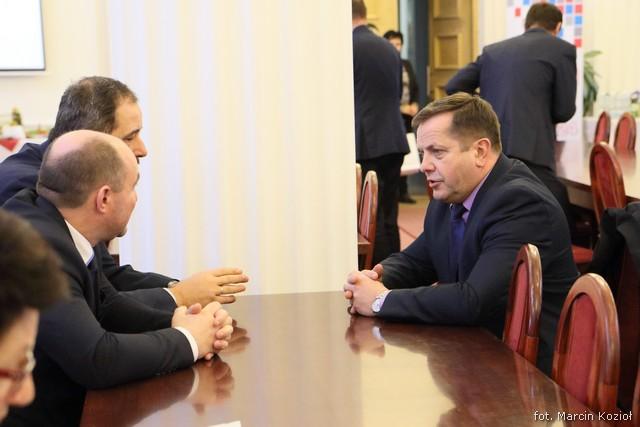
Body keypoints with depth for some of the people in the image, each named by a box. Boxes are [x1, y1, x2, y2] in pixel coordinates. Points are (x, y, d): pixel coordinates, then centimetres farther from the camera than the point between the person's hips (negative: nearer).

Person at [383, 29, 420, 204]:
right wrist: (399, 107, -13)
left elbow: (415, 88, 18)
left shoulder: (407, 65, 16)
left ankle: (402, 191, 13)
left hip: (407, 116, 6)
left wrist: (415, 104, 0)